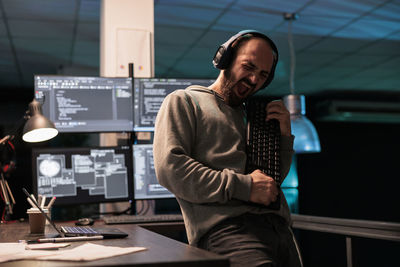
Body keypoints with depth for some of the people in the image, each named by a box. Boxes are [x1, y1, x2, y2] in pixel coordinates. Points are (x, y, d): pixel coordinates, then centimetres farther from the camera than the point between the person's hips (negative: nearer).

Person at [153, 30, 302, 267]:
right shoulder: (184, 101, 11)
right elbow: (170, 167, -7)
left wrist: (284, 135, 15)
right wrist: (243, 186, -10)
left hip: (278, 227, 7)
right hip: (225, 227, -7)